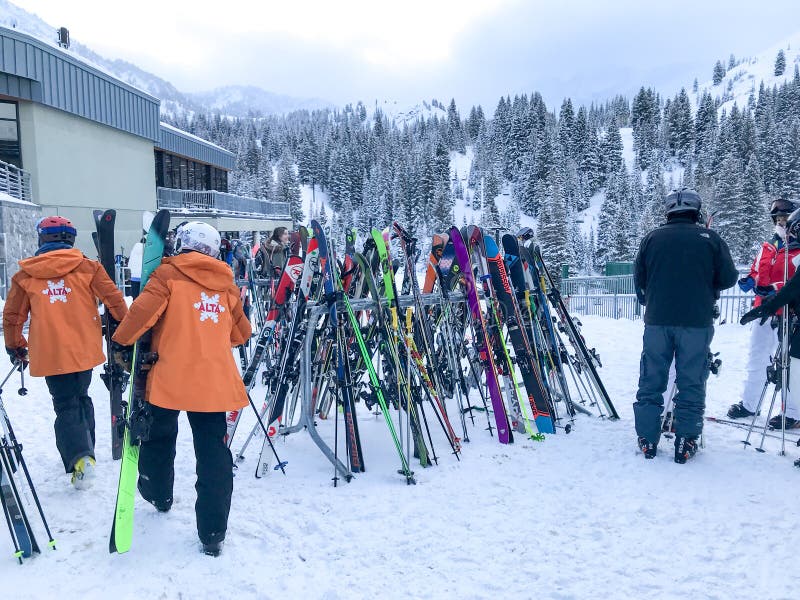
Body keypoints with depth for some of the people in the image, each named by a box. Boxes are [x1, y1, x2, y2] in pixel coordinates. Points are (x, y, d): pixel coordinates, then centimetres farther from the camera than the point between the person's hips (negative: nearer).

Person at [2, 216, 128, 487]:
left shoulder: (25, 275, 4)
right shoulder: (87, 267, 0)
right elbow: (114, 298, -4)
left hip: (50, 354, -1)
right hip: (85, 349, 1)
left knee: (65, 406, 5)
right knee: (81, 397, 22)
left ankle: (79, 458, -16)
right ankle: (85, 451, 27)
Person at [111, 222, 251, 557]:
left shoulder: (169, 273, 0)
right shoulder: (227, 285, 11)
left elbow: (142, 310, -12)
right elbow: (241, 334, 17)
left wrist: (121, 343, 3)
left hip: (170, 376, -2)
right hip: (214, 381, 2)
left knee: (159, 435, 24)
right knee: (213, 451, 4)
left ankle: (157, 495, 44)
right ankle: (213, 533, 3)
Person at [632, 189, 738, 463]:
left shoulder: (652, 238, 2)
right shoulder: (710, 239, -2)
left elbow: (639, 280, 6)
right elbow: (728, 278, 1)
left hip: (657, 321, 2)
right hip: (697, 322, -1)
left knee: (651, 382, 10)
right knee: (691, 384, 7)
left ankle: (647, 440, 14)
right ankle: (685, 443, 11)